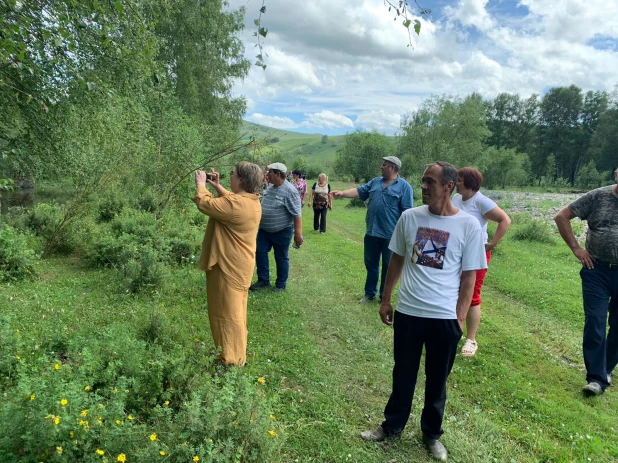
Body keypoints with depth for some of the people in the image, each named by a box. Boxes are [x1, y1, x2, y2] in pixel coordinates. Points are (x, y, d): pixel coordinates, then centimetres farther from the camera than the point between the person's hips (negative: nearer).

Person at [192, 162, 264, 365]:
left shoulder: (236, 205, -27)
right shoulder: (251, 201, 4)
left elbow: (205, 204, -19)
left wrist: (201, 184, -3)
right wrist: (217, 186, 13)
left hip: (229, 266, -10)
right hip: (239, 264, 10)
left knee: (227, 311, 2)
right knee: (234, 309, 21)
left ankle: (231, 360, 14)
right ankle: (235, 354, 35)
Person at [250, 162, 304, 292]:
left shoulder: (290, 191, -21)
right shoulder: (270, 187, 4)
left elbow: (296, 214, -23)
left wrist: (298, 234, -26)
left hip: (282, 231, -7)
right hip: (264, 229, 8)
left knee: (281, 258, 6)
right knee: (260, 252, 8)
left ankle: (281, 285, 21)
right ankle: (263, 280, 21)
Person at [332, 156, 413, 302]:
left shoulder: (404, 186, -7)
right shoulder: (375, 182, 11)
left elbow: (407, 212, -10)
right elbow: (359, 191, 10)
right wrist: (342, 193, -5)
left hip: (390, 235, -5)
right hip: (372, 233, 6)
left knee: (388, 267, 9)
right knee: (371, 264, 15)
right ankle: (370, 293, 31)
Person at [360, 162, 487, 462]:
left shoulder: (469, 226, -8)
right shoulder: (409, 217, -2)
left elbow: (469, 276, -3)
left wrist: (460, 317, -4)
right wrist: (385, 300, 10)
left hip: (445, 317, -2)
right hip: (407, 312, 2)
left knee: (437, 379, 16)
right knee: (403, 374, 17)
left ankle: (432, 434, 37)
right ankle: (392, 425, 37)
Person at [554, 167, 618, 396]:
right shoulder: (598, 196, -3)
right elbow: (562, 216, 1)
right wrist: (575, 247, -3)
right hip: (597, 270, -1)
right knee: (595, 323, -2)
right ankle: (596, 378, 6)